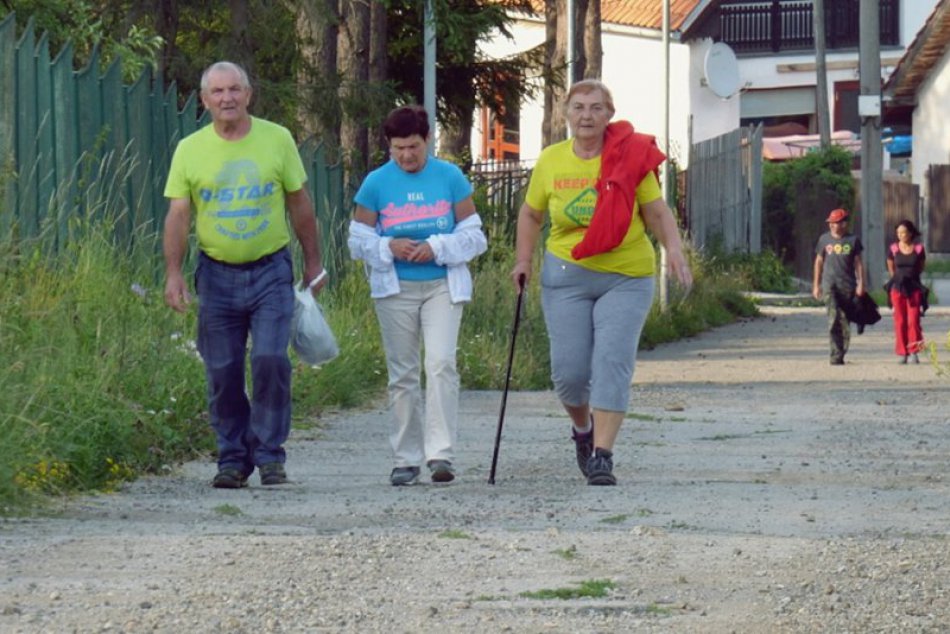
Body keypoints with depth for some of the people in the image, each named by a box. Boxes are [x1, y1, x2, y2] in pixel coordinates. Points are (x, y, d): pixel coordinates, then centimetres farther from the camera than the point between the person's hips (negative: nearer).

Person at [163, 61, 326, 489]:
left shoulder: (276, 140, 1)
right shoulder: (190, 150, 1)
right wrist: (173, 274, -10)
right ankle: (233, 459, 14)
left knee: (270, 360, -12)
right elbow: (178, 216, 0)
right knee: (222, 372, 3)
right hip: (217, 275, 1)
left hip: (270, 271, -1)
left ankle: (269, 454, -1)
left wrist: (313, 262, 9)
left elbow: (300, 206, 8)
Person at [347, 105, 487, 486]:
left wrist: (437, 247, -14)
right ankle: (406, 459, 12)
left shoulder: (450, 178, 1)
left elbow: (473, 236, 2)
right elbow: (358, 240, 5)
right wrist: (389, 248, -14)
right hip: (395, 289, 1)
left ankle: (441, 454, -18)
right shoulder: (376, 183, 2)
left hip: (443, 286, -1)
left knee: (441, 363, -16)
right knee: (402, 373, 5)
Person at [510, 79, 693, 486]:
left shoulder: (631, 156, -4)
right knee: (568, 368, -1)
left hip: (626, 277, -2)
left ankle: (602, 454, -13)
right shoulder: (551, 161, 3)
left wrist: (674, 250, -16)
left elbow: (656, 212, 0)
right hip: (566, 277, 2)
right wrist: (523, 260, 6)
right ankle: (583, 428, 31)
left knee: (612, 361, -13)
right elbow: (531, 214, 17)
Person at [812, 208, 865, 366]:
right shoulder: (824, 239, 7)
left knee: (845, 320, 4)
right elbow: (819, 262, 14)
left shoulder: (853, 240, 4)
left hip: (848, 285, 1)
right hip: (829, 283, -1)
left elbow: (858, 263, 7)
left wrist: (861, 284, 0)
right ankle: (836, 354, -19)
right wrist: (816, 285, 12)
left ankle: (841, 354, 13)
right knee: (834, 316, -17)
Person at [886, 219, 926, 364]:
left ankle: (914, 352, -4)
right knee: (900, 321, 0)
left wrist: (910, 277, 11)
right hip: (897, 288, 1)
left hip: (914, 288, -1)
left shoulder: (918, 249, -1)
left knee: (913, 320, -10)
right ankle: (903, 353, 5)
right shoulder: (893, 249, 1)